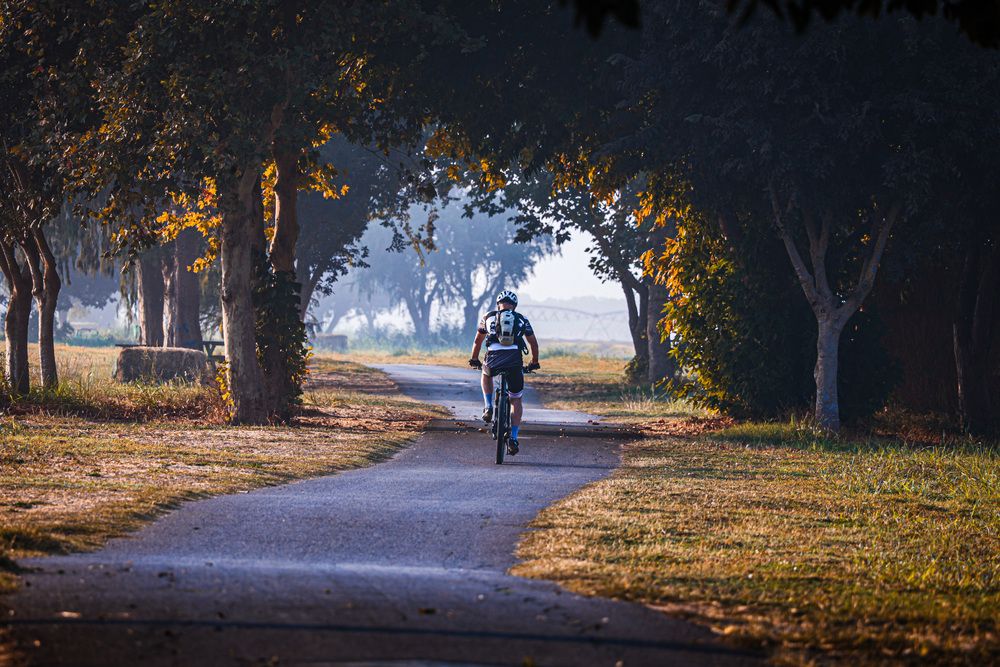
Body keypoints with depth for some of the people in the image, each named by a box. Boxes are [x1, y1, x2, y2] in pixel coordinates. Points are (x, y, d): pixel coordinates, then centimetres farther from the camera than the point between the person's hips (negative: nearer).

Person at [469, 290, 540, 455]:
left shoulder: (488, 317, 22)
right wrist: (534, 363, 44)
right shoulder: (522, 320, 21)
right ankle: (513, 438, 7)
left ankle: (488, 407, 21)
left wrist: (474, 359, 47)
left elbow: (477, 341, 32)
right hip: (515, 362, 0)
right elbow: (533, 343, 29)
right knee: (516, 400, 17)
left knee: (486, 374, 38)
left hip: (493, 361, 0)